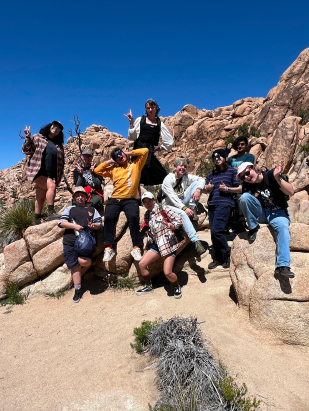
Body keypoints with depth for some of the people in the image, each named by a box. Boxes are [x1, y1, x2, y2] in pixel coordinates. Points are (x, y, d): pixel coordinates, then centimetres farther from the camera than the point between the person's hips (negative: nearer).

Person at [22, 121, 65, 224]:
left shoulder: (59, 146, 19)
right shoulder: (37, 138, 9)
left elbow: (61, 163, 16)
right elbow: (26, 150, 2)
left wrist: (58, 177, 7)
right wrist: (28, 137, -11)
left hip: (50, 175, 4)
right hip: (37, 172, -4)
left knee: (41, 198, 4)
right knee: (51, 186, -26)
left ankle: (37, 220, 7)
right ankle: (51, 213, -30)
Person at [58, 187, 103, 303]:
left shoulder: (92, 210, 23)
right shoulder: (70, 209, 21)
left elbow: (99, 224, 13)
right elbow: (62, 222, 8)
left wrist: (93, 225, -10)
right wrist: (74, 226, -9)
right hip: (71, 241, 1)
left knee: (83, 262, -25)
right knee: (75, 267, 3)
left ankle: (86, 258, 11)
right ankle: (78, 291, 18)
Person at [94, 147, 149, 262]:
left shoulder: (136, 165, 17)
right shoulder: (113, 169, 24)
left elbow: (145, 151, 9)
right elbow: (97, 171, 21)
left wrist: (130, 153, 17)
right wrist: (109, 162, 22)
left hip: (130, 199, -2)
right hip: (114, 199, 3)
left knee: (133, 217, -30)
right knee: (108, 217, -25)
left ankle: (136, 248, -25)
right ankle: (109, 248, -22)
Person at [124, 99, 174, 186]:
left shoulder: (159, 123, 13)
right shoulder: (140, 120, 9)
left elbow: (169, 141, 15)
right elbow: (132, 137, 2)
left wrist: (158, 149, 9)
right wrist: (131, 122, -5)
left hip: (150, 152, 3)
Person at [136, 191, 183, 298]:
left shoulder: (163, 209, -7)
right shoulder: (146, 216, 11)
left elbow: (179, 220, -10)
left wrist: (172, 225, -28)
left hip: (169, 244, -6)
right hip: (156, 244, 7)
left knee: (167, 272, -12)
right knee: (142, 264, 1)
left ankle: (177, 287, 22)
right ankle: (148, 286, 26)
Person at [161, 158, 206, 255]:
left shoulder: (186, 177, 3)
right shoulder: (168, 179, -15)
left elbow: (201, 179, -1)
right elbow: (172, 197, -25)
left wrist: (198, 190, -24)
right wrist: (184, 208, -36)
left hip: (182, 202, 6)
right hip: (170, 205, -6)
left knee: (196, 183, -9)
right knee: (183, 214, -40)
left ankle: (193, 209, -21)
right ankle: (196, 241, -45)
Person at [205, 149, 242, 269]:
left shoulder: (232, 171, 5)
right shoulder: (213, 173, 19)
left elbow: (240, 188, 3)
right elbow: (207, 187, 24)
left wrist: (227, 189, -9)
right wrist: (208, 187, 1)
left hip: (224, 203, -6)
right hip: (212, 204, 6)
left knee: (216, 230, -17)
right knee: (213, 232, 4)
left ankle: (226, 253, 5)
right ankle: (218, 258, 16)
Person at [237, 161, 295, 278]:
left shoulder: (271, 175, -11)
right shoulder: (247, 185, 0)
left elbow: (291, 192, -19)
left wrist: (277, 177, -31)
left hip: (277, 212, -2)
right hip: (260, 213, 3)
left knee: (282, 226, -36)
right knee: (244, 196, -22)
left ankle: (282, 265, -38)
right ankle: (253, 228, -10)